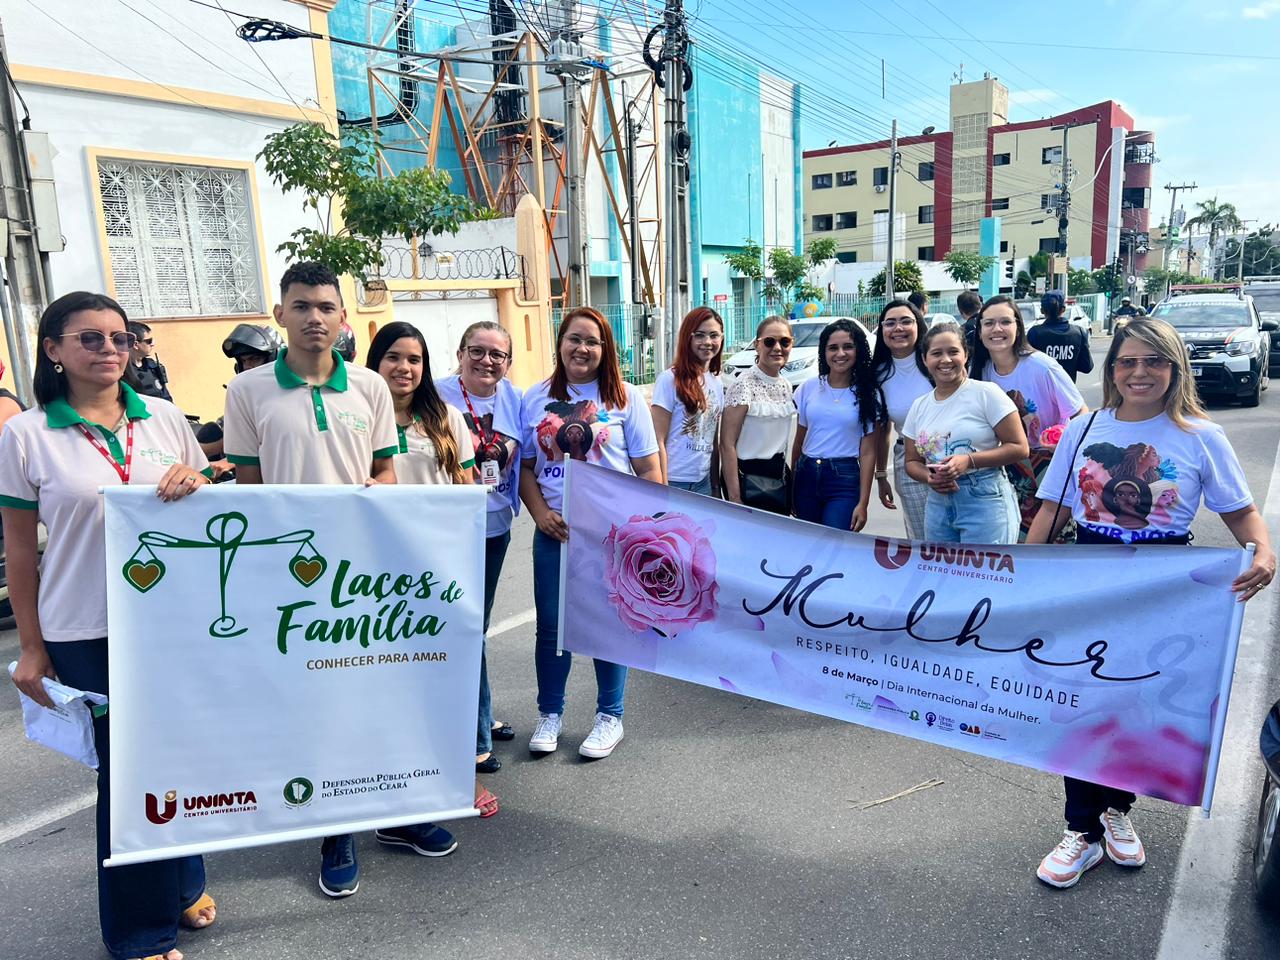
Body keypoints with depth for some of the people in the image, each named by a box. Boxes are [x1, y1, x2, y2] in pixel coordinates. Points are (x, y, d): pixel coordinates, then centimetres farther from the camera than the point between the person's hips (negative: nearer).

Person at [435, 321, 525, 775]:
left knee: (477, 623, 19)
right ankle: (475, 737, 10)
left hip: (495, 528, 6)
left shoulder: (515, 400, 3)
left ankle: (473, 715, 35)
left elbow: (523, 462, 12)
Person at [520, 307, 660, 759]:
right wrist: (541, 514, -6)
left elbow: (649, 470, 0)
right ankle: (549, 714, 27)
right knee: (551, 624, 9)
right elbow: (525, 467, 9)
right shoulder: (536, 398, 7)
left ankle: (610, 717, 24)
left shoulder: (626, 397, 1)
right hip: (555, 531, 2)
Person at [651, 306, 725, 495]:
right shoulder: (669, 379, -10)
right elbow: (658, 441, -11)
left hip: (704, 482, 6)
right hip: (674, 482, -5)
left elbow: (714, 441, 14)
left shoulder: (717, 383, 9)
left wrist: (716, 486, 13)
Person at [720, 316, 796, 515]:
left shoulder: (786, 386, 9)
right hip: (751, 480, -7)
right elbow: (727, 444, -17)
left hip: (781, 477, 7)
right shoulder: (744, 386, -14)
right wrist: (734, 497, -21)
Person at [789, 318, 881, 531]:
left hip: (845, 480, -3)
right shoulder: (808, 388, 5)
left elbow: (867, 453, -3)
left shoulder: (868, 394, -2)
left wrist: (863, 503, -7)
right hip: (806, 475, 3)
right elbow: (799, 441, 11)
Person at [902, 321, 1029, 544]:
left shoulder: (986, 393, -5)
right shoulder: (919, 406, 10)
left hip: (985, 501, -5)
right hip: (937, 504, 5)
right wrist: (929, 478, -7)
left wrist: (969, 460, -18)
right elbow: (912, 461, 16)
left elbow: (1019, 447, -7)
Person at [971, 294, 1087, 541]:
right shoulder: (980, 371, -5)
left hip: (1053, 464, -4)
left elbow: (1083, 415, -14)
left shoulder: (1042, 366, -20)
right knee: (1020, 536, 10)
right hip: (1014, 469, 4)